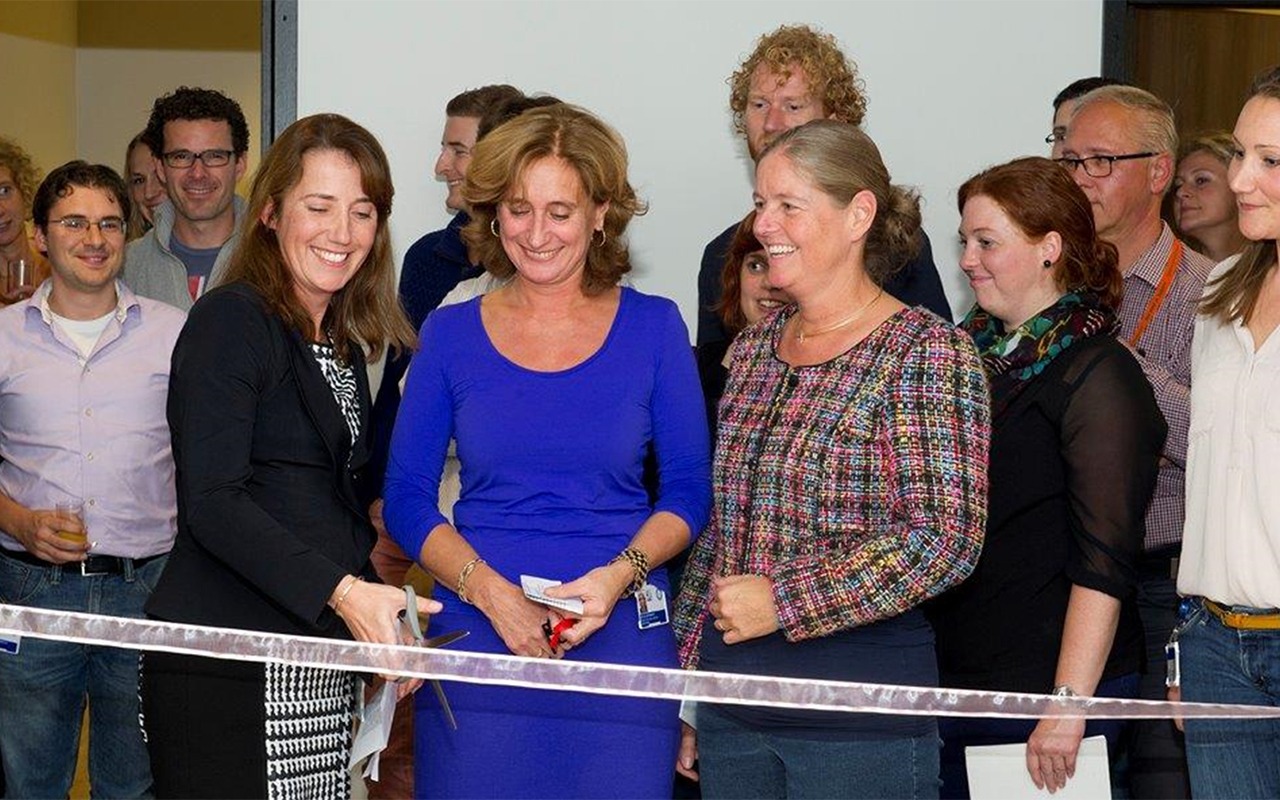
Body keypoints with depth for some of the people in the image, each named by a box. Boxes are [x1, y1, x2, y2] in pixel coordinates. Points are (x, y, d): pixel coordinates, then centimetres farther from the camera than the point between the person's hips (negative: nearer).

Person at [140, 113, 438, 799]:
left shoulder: (344, 347, 18)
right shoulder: (230, 320, -6)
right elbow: (212, 503, -16)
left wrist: (380, 616, 10)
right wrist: (342, 592, -23)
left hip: (322, 676, 7)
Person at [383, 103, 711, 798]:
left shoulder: (653, 328, 4)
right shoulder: (451, 333, 6)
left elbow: (689, 491, 5)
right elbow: (406, 499, 5)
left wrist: (619, 575, -13)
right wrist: (490, 591, -11)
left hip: (621, 633, 0)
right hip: (476, 633, 1)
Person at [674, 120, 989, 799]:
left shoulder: (925, 353, -9)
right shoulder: (754, 349, 11)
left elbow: (943, 540, -17)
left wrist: (784, 601, -17)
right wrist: (691, 688, 14)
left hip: (862, 721, -6)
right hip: (733, 707, 6)